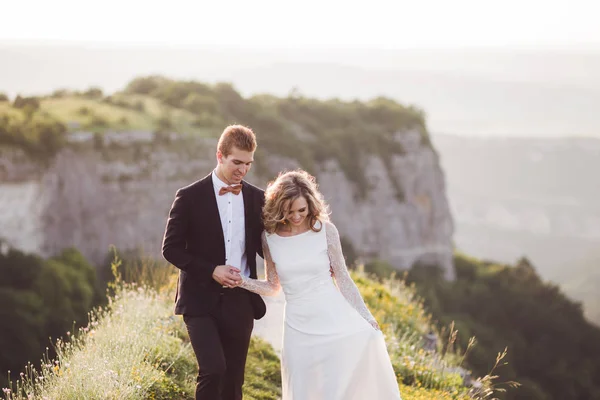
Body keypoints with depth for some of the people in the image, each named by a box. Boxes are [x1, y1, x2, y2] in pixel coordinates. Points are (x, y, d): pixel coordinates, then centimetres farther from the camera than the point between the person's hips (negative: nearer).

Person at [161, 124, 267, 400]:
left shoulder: (257, 198, 5)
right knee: (213, 370, -20)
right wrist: (211, 270, -16)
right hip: (202, 300, -4)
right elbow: (171, 248, -4)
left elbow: (264, 245, 14)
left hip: (240, 301, 4)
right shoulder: (190, 197, -6)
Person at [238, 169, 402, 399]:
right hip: (298, 328, 2)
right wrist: (241, 281, -5)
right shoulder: (270, 237, 2)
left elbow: (343, 279, 2)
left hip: (334, 320, -2)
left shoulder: (325, 231, -4)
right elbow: (273, 287, 12)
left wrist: (366, 318, -2)